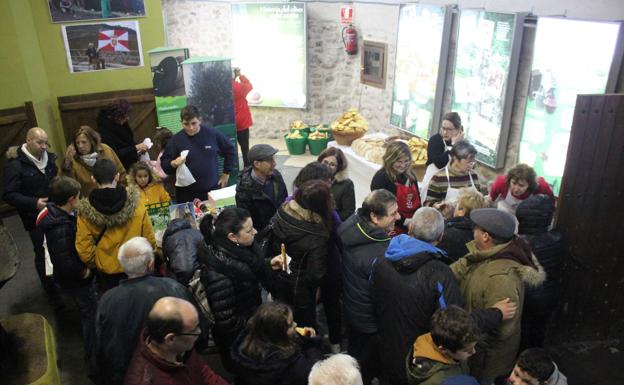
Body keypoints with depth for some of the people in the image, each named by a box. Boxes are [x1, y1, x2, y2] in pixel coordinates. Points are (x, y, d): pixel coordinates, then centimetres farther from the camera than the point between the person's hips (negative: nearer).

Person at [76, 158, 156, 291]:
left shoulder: (86, 212, -18)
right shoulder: (134, 203, -18)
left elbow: (84, 250, -14)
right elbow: (149, 239, -11)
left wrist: (97, 263, 7)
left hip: (106, 273, 0)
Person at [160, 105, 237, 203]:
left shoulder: (213, 134, -3)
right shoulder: (176, 140, -3)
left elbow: (230, 151, 9)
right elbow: (164, 164, 2)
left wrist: (226, 174, 8)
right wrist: (174, 163, -19)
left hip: (213, 189, 1)